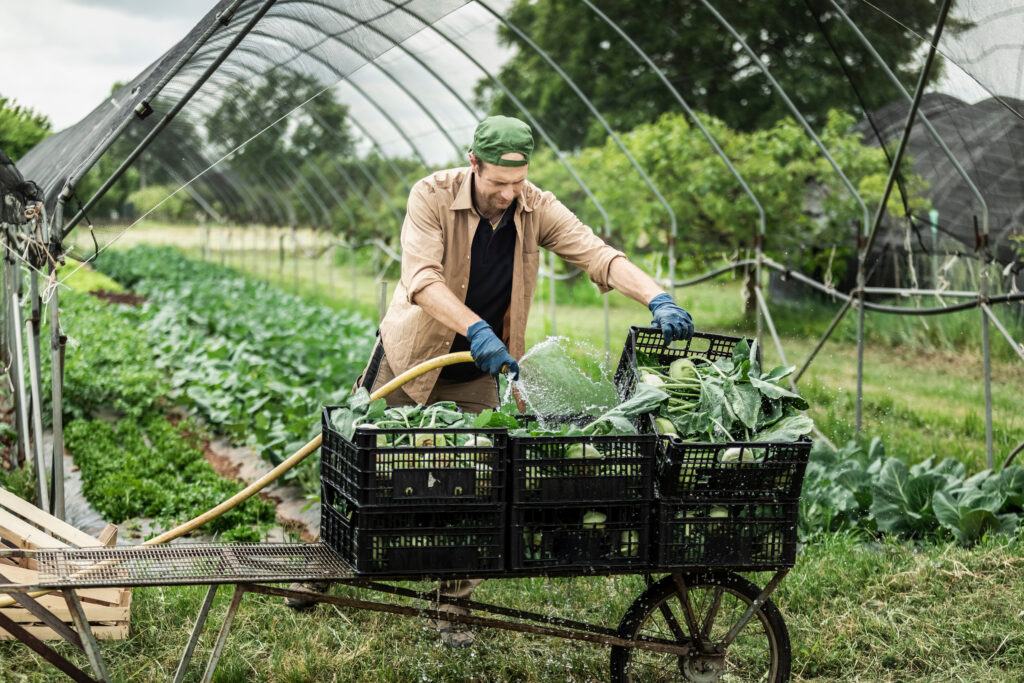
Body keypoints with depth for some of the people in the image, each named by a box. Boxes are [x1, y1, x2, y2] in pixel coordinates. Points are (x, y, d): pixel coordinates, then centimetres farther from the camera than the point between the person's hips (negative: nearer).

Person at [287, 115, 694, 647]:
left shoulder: (537, 209, -11)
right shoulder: (432, 196, -21)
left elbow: (597, 254, -20)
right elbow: (421, 278, -33)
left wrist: (657, 299, -37)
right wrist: (476, 330, -47)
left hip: (476, 377, 2)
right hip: (409, 362, -2)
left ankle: (454, 609, 15)